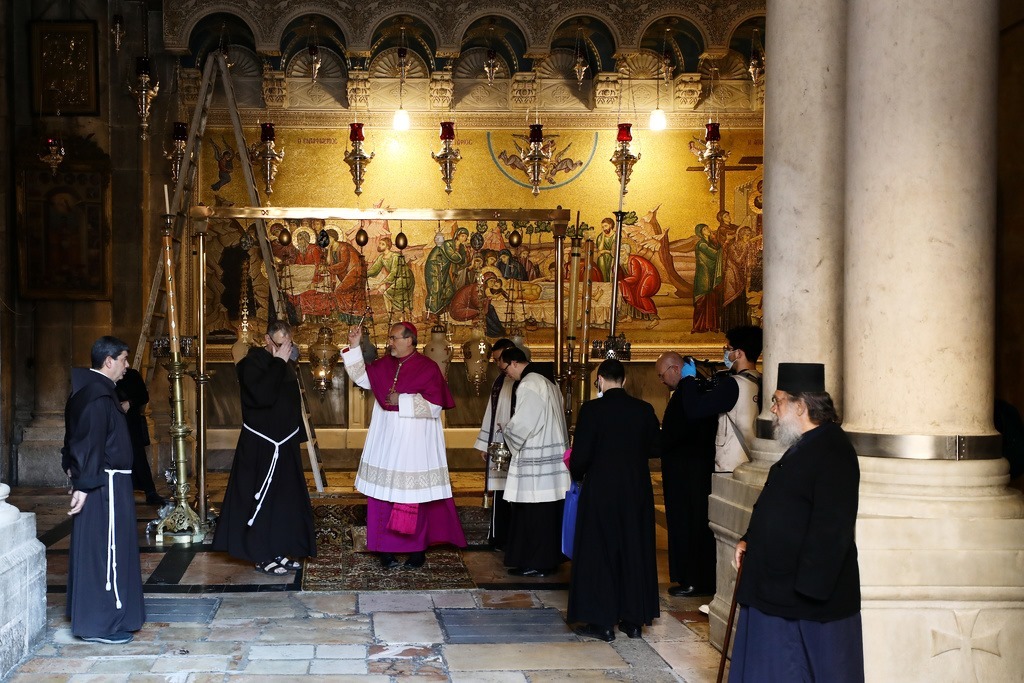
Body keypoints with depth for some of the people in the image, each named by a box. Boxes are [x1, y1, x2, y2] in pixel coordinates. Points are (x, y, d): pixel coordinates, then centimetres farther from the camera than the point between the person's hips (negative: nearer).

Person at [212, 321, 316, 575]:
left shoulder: (285, 366, 10)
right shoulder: (251, 364, -12)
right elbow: (263, 395, -30)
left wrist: (298, 435, 16)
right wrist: (278, 362, -24)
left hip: (285, 445, 8)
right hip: (259, 447, -8)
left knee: (286, 499, 10)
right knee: (261, 500, -4)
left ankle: (278, 551, 20)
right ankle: (262, 557, 3)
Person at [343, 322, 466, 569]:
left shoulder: (428, 368, -7)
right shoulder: (384, 365, 9)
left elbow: (434, 406, -12)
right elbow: (362, 377, 7)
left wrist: (401, 400, -15)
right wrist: (354, 347, 0)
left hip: (415, 446, -5)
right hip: (386, 444, 5)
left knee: (416, 498, 1)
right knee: (383, 494, 4)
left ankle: (418, 549, 13)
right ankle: (386, 548, 13)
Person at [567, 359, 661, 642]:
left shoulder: (592, 409, -13)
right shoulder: (644, 409, -2)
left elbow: (581, 455, -13)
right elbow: (655, 448, 7)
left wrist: (576, 473, 8)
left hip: (601, 491, -4)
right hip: (637, 492, 4)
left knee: (598, 553, 6)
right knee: (633, 551, 13)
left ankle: (602, 622, 8)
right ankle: (633, 620, 19)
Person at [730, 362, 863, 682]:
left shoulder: (833, 452, -20)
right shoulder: (803, 447, 12)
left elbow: (831, 528, -25)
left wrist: (808, 586, -25)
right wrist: (750, 538, 11)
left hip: (810, 596, -10)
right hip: (779, 589, 10)